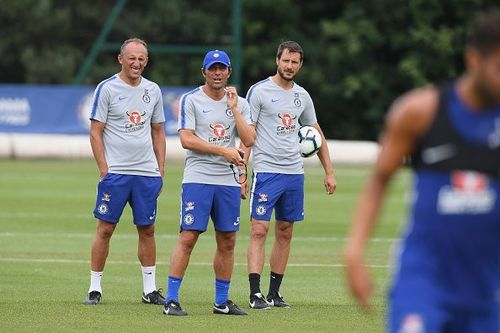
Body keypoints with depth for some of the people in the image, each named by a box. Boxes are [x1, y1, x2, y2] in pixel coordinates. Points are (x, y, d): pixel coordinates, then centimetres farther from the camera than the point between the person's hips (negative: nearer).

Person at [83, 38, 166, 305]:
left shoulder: (153, 90, 11)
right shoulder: (107, 88, -3)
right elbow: (95, 133, -4)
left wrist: (160, 170, 11)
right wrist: (104, 170, -11)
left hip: (147, 173, 4)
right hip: (115, 172, -4)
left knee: (147, 229, 6)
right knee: (105, 228, -4)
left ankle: (150, 289, 12)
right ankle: (95, 287, 2)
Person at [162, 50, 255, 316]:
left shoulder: (239, 103, 11)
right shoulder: (191, 100, 0)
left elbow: (249, 140, -1)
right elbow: (187, 140, -10)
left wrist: (234, 108, -6)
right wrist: (223, 150, -14)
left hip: (229, 181, 4)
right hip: (198, 178, -4)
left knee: (227, 241, 6)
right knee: (188, 237, -11)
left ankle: (221, 301, 16)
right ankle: (171, 299, -9)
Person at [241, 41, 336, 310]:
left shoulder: (302, 96, 12)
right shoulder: (259, 91, -5)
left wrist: (329, 172, 16)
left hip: (294, 173, 6)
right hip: (266, 171, -6)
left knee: (285, 233, 8)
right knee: (259, 229, -11)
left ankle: (274, 292, 14)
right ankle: (255, 293, -14)